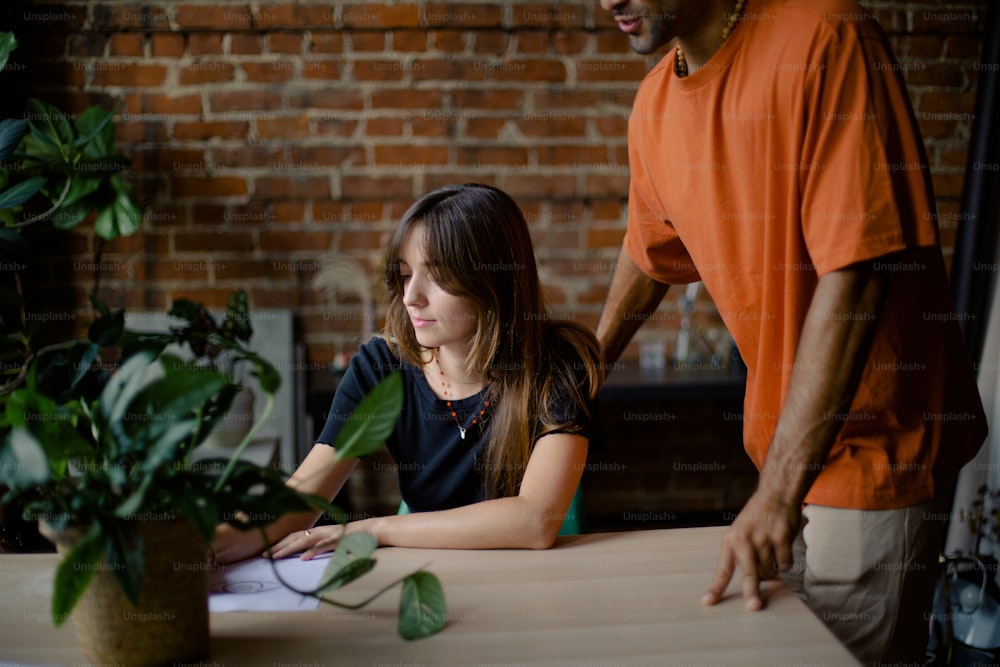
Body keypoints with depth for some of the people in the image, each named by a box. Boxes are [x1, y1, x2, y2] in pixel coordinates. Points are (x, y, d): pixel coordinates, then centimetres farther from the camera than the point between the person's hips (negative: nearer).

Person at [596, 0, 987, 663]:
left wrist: (779, 489, -27)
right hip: (788, 454, 7)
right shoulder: (654, 106, 4)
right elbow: (648, 256, 22)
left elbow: (856, 272, -26)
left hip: (875, 444, -6)